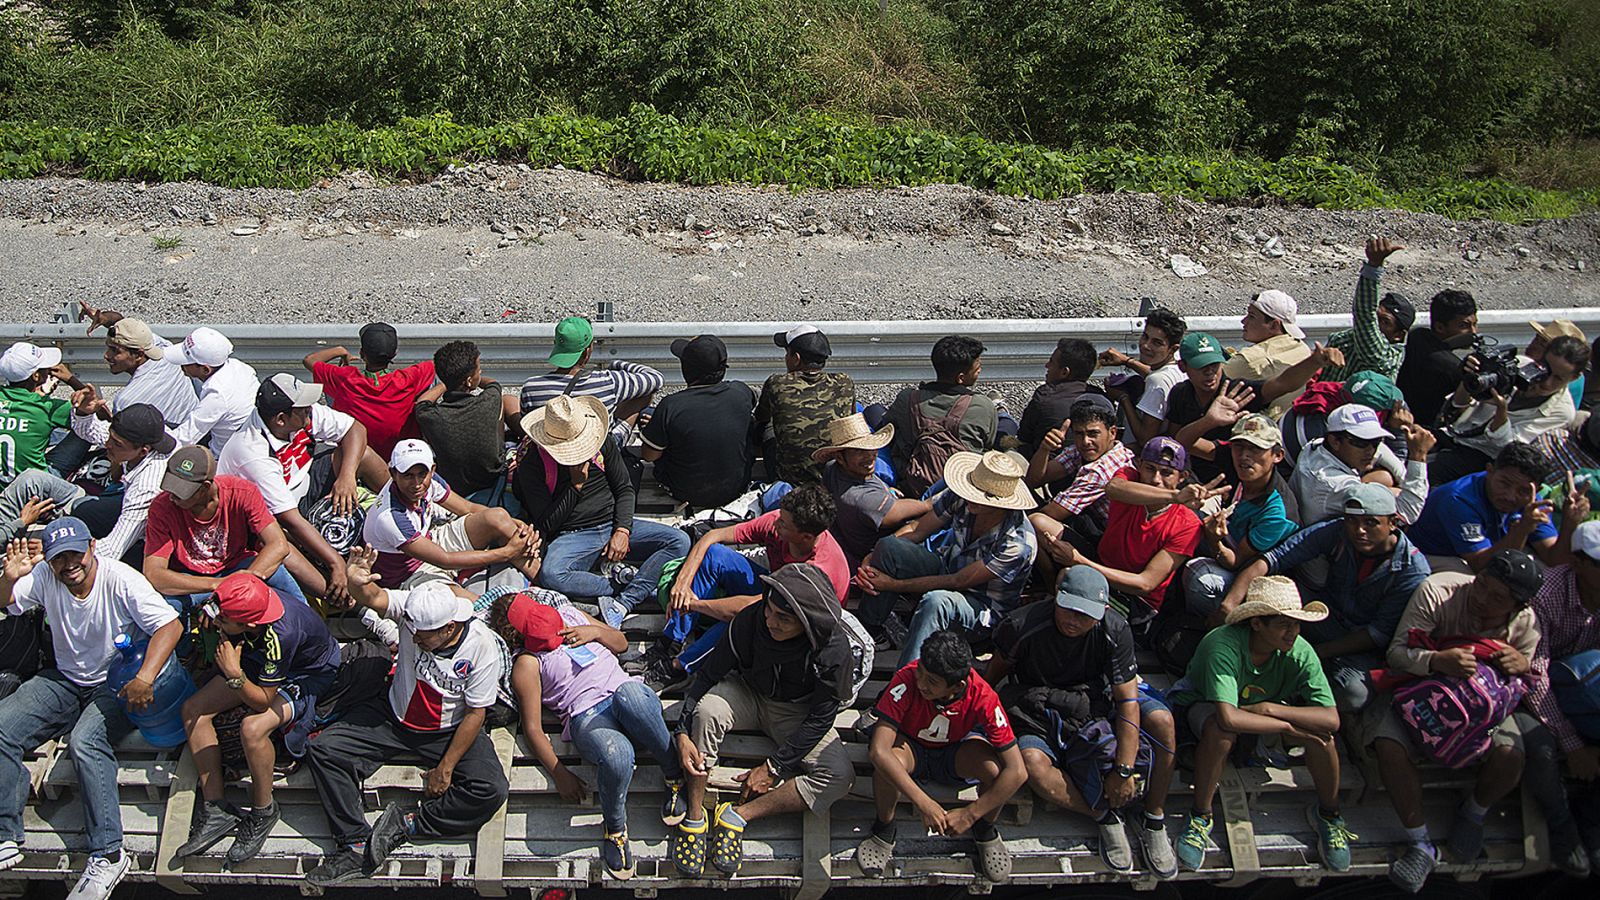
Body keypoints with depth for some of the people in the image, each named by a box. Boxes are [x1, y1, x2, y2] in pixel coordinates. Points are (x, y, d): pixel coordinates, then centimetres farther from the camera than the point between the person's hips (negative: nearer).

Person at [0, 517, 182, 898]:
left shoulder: (121, 581, -20)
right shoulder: (43, 578, -5)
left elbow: (169, 624, -26)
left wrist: (145, 677, -39)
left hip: (116, 684, -6)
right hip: (64, 679, 6)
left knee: (85, 743, -32)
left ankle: (108, 854, -30)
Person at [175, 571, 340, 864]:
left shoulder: (280, 634, -41)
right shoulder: (240, 607, -23)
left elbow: (263, 701, -29)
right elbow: (228, 642, 6)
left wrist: (234, 674, -40)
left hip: (309, 675, -7)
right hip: (258, 664, 8)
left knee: (252, 728, -32)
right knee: (193, 709, -7)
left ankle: (264, 812, -6)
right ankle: (215, 810, -3)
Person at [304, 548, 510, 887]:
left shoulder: (484, 646, -23)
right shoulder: (415, 611, -17)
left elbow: (475, 713, -16)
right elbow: (375, 599, -35)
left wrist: (445, 769, -14)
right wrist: (357, 582, -59)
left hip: (450, 731, -3)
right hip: (395, 717, 3)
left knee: (492, 790, -25)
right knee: (322, 749, -14)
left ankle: (407, 821, -11)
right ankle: (356, 845, -13)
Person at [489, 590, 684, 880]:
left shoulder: (568, 614, 23)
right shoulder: (527, 663, 7)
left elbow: (621, 643, 29)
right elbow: (532, 728, 2)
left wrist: (596, 631, 7)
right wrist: (560, 775, -8)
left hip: (628, 692, 4)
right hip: (587, 717, -3)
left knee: (629, 693, -37)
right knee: (617, 755, -39)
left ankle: (676, 776, -19)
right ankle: (614, 828, -9)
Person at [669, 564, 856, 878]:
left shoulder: (834, 650, -29)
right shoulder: (750, 620, -26)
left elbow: (820, 719, -19)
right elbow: (707, 672, -14)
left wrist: (772, 768, -20)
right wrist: (683, 732, -24)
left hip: (797, 712, 0)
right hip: (749, 694, 0)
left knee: (840, 777, -25)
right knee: (707, 709, -34)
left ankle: (738, 815, -18)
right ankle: (693, 817, -19)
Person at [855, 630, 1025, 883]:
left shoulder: (982, 697, -31)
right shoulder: (907, 680, -35)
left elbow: (1017, 772, -29)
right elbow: (878, 750, -42)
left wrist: (969, 815, -29)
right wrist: (924, 804, -44)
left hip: (956, 750, 1)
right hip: (912, 748, -1)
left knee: (996, 766, -31)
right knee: (890, 760, -36)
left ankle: (985, 831, 2)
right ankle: (883, 832, -5)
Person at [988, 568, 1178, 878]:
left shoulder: (1115, 630, -21)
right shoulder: (1023, 626, -25)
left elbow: (1127, 699, -21)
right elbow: (998, 669, -2)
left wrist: (1123, 771, -24)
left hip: (1098, 697, 1)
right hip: (1042, 708, -1)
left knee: (1162, 721, -27)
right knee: (1033, 763, -35)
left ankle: (1154, 819, -9)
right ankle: (1106, 818, -14)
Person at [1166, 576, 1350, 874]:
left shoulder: (1300, 652, -24)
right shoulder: (1223, 645, -37)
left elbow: (1332, 719, -30)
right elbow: (1228, 717, -49)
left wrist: (1270, 709, -37)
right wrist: (1286, 727, -37)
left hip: (1265, 706, 4)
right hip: (1204, 704, -3)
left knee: (1320, 732, -24)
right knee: (1220, 730, -39)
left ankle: (1329, 815, 3)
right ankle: (1201, 818, -17)